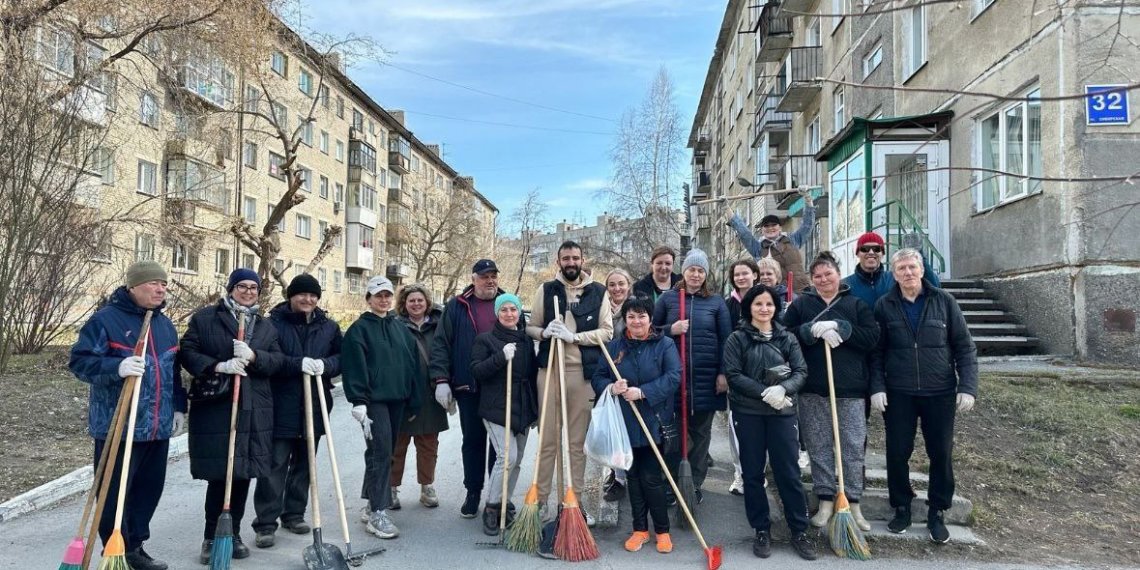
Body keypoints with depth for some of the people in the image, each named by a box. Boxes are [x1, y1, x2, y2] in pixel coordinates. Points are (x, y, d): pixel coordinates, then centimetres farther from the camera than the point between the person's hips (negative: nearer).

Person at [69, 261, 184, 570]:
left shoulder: (166, 325, 14)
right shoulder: (106, 319, -8)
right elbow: (79, 361, -13)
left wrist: (178, 406, 16)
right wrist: (117, 367, -30)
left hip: (158, 426, 7)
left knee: (149, 489, 13)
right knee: (114, 493, 1)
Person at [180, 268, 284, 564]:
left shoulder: (267, 327, 15)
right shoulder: (204, 318, 3)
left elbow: (277, 360, 5)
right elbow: (187, 352, -3)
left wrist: (253, 356, -15)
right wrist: (220, 366, -17)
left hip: (254, 410, 4)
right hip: (214, 408, -4)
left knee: (244, 473, 8)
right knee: (219, 474, -3)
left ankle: (234, 534, 22)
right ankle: (211, 537, 13)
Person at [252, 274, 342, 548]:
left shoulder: (329, 327, 8)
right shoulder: (274, 322, -4)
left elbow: (341, 358, 7)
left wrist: (325, 364, -15)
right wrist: (299, 363, -24)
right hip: (281, 405, -4)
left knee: (304, 463, 13)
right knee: (275, 464, -3)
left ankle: (294, 514, 27)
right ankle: (266, 523, 3)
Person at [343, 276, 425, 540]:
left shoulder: (399, 327, 14)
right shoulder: (359, 329, -3)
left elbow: (413, 362, 15)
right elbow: (355, 367, -9)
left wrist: (414, 400, 12)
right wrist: (358, 402, -17)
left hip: (397, 399, 6)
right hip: (373, 400, -6)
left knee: (385, 452, 12)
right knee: (380, 452, -10)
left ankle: (372, 501, 24)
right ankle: (378, 513, -8)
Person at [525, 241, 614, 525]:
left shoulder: (598, 292, 6)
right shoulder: (546, 290, 8)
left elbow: (607, 331, -1)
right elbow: (530, 327, 9)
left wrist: (573, 336, -13)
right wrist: (545, 332, -13)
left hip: (584, 373, 0)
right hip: (549, 369, 0)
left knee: (578, 441, 8)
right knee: (547, 438, 4)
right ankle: (539, 499, 12)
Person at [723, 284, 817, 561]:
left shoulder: (787, 338, 7)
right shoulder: (736, 339, 0)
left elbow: (801, 371, 0)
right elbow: (733, 375, -8)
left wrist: (783, 389, -20)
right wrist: (765, 392, -17)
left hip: (782, 412, 1)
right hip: (748, 412, -1)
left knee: (789, 472, 3)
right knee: (753, 473, 6)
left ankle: (799, 531, 15)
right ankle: (761, 530, 18)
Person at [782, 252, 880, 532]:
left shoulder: (856, 304, 6)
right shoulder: (800, 304, 6)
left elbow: (872, 337, -6)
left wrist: (839, 327, -15)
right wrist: (813, 329, -18)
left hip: (851, 388, 0)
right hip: (812, 390, 0)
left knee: (854, 447, 4)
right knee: (818, 447, 7)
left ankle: (853, 504, 15)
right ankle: (826, 501, 18)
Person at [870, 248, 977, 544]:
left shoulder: (944, 302, -1)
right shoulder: (884, 306, 0)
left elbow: (965, 347, 0)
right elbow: (876, 352, 2)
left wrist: (968, 387, -7)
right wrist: (877, 387, -7)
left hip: (940, 393, 0)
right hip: (898, 394, 0)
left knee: (941, 454, 7)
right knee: (897, 453, 6)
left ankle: (937, 513, 23)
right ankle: (901, 508, 24)